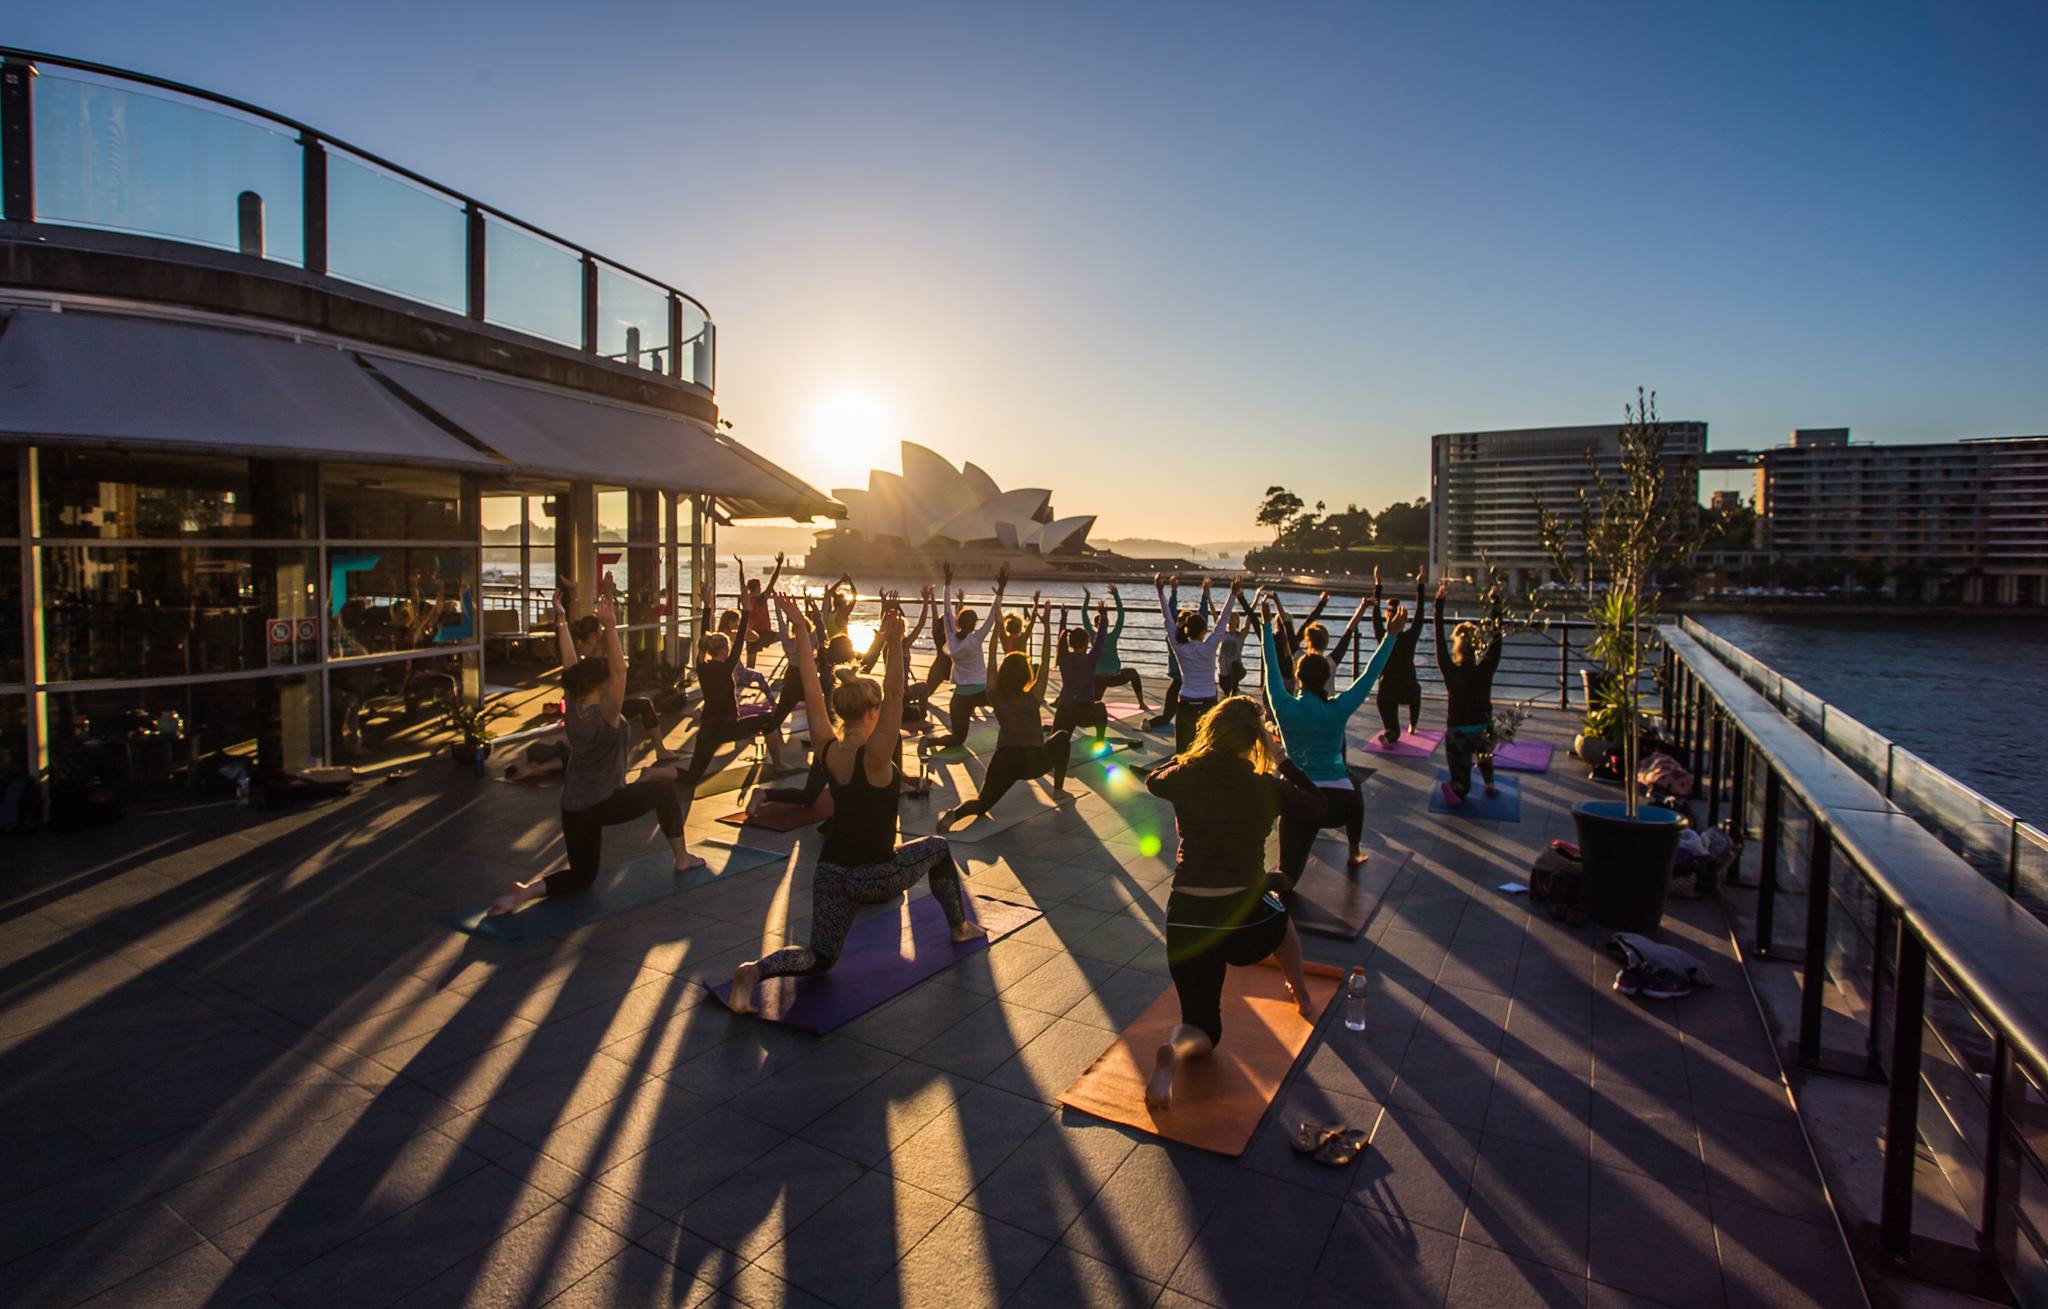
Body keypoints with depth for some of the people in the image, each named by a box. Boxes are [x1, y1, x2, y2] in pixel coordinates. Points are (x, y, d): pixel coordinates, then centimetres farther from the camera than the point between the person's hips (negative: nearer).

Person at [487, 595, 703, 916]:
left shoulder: (572, 707, 1)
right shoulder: (605, 715, -18)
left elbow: (571, 664, 8)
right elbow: (619, 671, -30)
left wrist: (562, 622, 11)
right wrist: (610, 628, -39)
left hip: (572, 808, 7)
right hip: (603, 804, -7)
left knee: (581, 877, 17)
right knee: (664, 789, 17)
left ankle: (527, 891, -11)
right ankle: (682, 857, 20)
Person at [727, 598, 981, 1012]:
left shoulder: (827, 748, -4)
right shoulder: (874, 757, -21)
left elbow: (812, 693, -1)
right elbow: (894, 695, -31)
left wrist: (802, 636, -1)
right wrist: (894, 643, -38)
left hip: (830, 872, 5)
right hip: (873, 876, -5)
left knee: (820, 957, 14)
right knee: (938, 848, 23)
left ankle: (756, 970, -15)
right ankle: (961, 926, 37)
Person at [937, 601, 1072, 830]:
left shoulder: (995, 696, 2)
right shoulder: (1033, 698, -5)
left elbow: (991, 659, 8)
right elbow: (1045, 663, -2)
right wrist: (1047, 629, 0)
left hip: (1004, 760, 2)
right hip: (1034, 760, -2)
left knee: (983, 803, 5)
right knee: (1063, 737, 27)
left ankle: (954, 813, -30)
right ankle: (1059, 789, 25)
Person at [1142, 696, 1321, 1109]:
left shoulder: (1185, 778, -6)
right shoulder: (1267, 788, -9)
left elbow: (1152, 779, 19)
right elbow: (1315, 805, 12)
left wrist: (1193, 755, 25)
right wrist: (1282, 760, 16)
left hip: (1188, 921, 1)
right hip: (1246, 924, 0)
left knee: (1203, 1027, 16)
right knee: (1279, 913, 38)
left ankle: (1174, 1054, -18)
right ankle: (1302, 998, 54)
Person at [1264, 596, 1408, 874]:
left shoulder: (1284, 707, -1)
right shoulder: (1338, 709, -4)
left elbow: (1272, 667, 11)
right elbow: (1371, 673, 2)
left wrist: (1268, 625, 19)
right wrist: (1393, 634, 8)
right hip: (1338, 802, 0)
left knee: (1287, 876, 5)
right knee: (1353, 788, 39)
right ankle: (1354, 853, 48)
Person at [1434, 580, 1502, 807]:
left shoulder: (1451, 673, -13)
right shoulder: (1485, 671, -12)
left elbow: (1440, 640, -7)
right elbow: (1497, 640, -4)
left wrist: (1439, 603, -5)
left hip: (1456, 732, -1)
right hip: (1482, 730, 1)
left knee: (1462, 781, 11)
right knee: (1484, 752, 37)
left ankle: (1456, 788, -20)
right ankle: (1489, 784, 19)